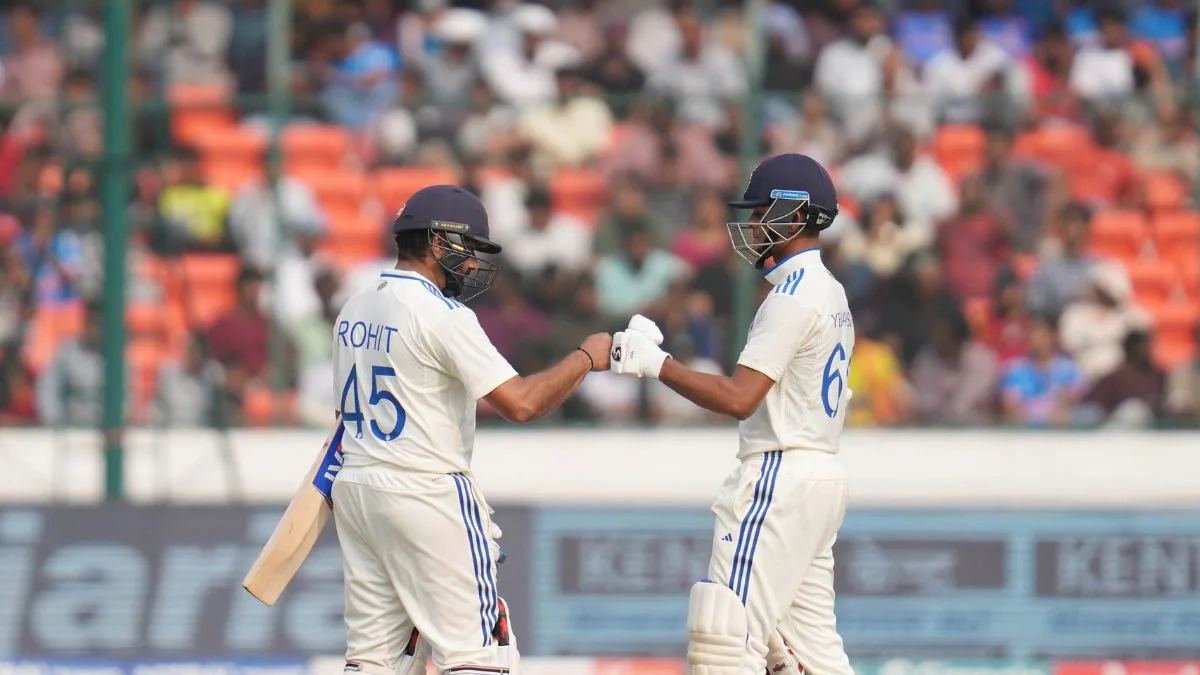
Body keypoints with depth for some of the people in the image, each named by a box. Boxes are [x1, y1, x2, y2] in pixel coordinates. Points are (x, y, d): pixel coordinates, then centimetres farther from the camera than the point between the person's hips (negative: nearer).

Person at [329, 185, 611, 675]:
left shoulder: (354, 308, 11)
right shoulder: (441, 316, -15)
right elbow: (521, 403, -19)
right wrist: (586, 358, -7)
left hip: (355, 488, 8)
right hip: (426, 493, -8)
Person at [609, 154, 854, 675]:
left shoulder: (794, 297, -14)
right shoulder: (830, 292, 17)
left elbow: (739, 398, -22)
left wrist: (655, 363, -19)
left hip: (779, 476, -11)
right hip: (821, 475, 11)